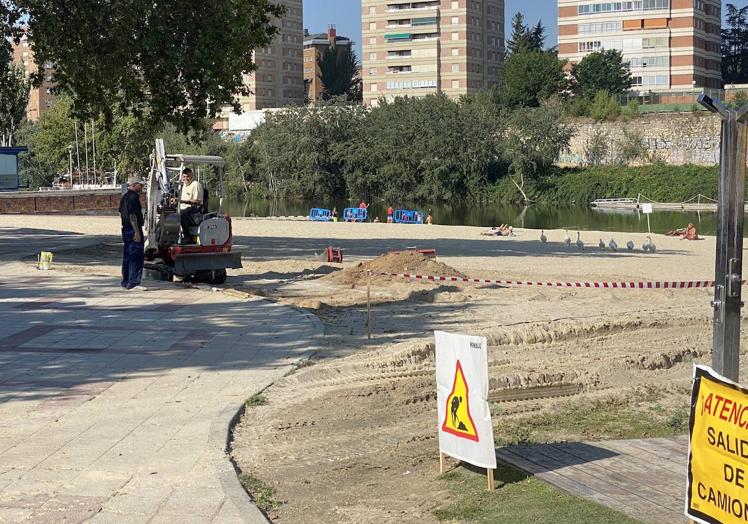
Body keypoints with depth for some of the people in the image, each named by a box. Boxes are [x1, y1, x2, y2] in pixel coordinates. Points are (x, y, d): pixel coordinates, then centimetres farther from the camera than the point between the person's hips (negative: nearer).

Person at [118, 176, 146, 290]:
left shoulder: (124, 197, 15)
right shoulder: (133, 197, -16)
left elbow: (121, 213, 22)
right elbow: (132, 215, -21)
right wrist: (137, 232, -22)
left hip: (126, 229, 10)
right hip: (133, 230, -10)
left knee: (127, 256, 15)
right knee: (136, 258, -9)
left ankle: (125, 281, 21)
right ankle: (133, 283, -12)